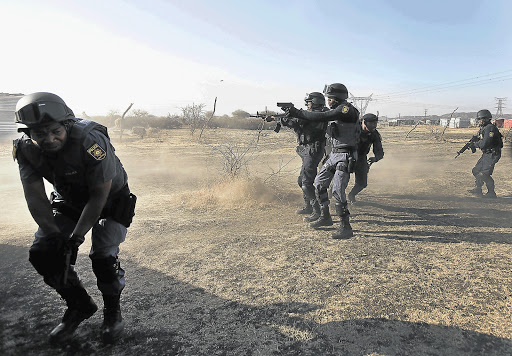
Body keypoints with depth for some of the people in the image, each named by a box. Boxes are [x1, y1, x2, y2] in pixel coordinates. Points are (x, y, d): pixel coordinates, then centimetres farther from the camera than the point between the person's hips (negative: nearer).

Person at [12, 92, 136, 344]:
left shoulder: (90, 141, -34)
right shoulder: (25, 149, -18)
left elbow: (99, 196, -28)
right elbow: (35, 198, -13)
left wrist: (77, 236, -29)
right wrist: (53, 234, -23)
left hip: (110, 201, -5)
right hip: (68, 203, 5)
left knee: (102, 255, -19)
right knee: (42, 253, -6)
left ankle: (113, 311, 10)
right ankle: (80, 307, 16)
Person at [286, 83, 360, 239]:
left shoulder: (346, 109, -15)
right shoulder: (335, 111, 15)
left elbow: (322, 117, -24)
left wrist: (298, 113, -20)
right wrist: (296, 115, 5)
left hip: (345, 156, -10)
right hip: (334, 154, 10)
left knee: (337, 190, -14)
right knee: (319, 183, 11)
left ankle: (345, 227, -3)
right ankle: (325, 217, 24)